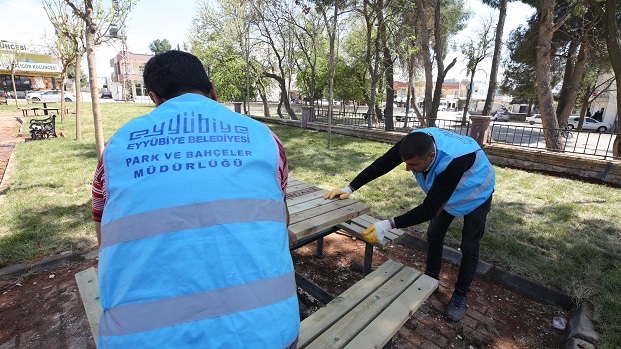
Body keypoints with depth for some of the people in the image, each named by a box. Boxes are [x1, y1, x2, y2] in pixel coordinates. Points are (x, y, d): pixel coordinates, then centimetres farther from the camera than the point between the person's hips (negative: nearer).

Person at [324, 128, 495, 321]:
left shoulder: (454, 161, -47)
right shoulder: (415, 143, -33)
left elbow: (429, 209, -44)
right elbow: (380, 165, -26)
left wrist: (388, 225, -50)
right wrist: (350, 188, -31)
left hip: (475, 193, -5)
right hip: (444, 192, 5)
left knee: (469, 247, 4)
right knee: (434, 236, 10)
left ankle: (460, 295, 23)